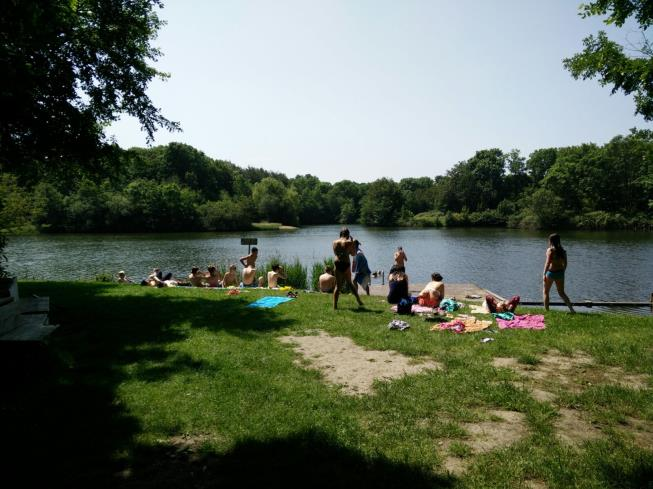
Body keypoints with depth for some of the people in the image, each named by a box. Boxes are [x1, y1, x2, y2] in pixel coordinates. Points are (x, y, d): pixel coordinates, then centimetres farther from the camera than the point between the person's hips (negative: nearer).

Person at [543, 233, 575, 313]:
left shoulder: (550, 250, -12)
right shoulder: (562, 250, 6)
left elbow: (548, 263, -19)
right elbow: (565, 263, 10)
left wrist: (544, 274, -17)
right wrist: (562, 273, 20)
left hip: (551, 272, -5)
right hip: (560, 273, 5)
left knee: (546, 292, 10)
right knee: (561, 293, 17)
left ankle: (546, 310, 9)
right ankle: (571, 309, 8)